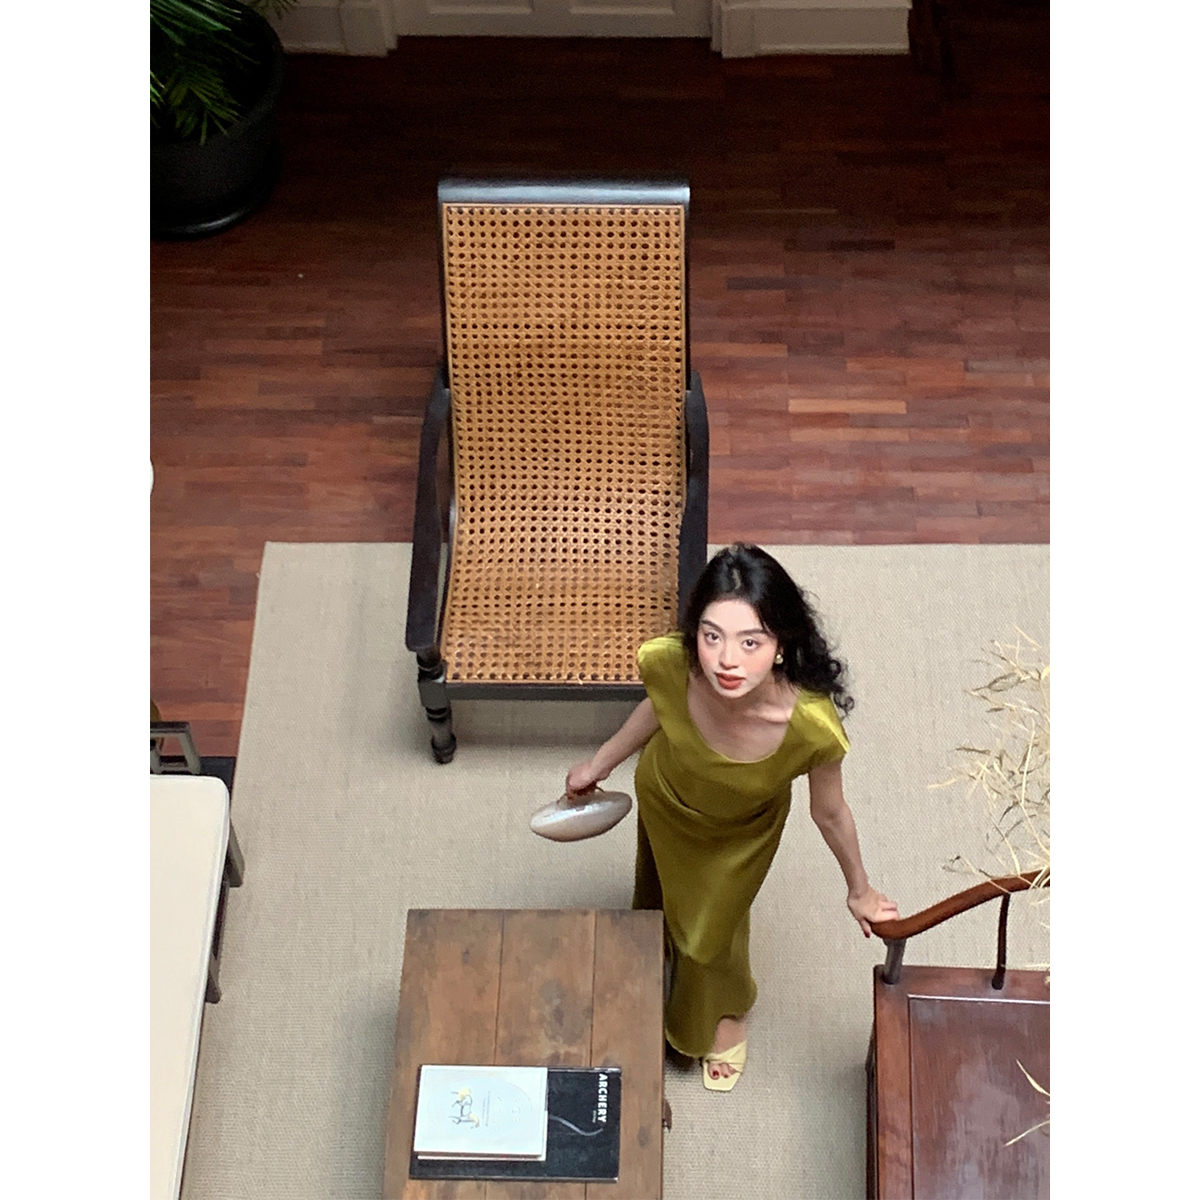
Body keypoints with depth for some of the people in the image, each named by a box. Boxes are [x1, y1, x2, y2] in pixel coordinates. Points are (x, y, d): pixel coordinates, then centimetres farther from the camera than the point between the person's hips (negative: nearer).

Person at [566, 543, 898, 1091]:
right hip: (664, 799, 2)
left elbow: (829, 813, -23)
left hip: (742, 831, -1)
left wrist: (858, 891, -5)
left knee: (712, 928, 26)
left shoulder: (811, 725, -46)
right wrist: (596, 765, 3)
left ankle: (727, 1011, 62)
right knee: (660, 896, 32)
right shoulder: (666, 663, -41)